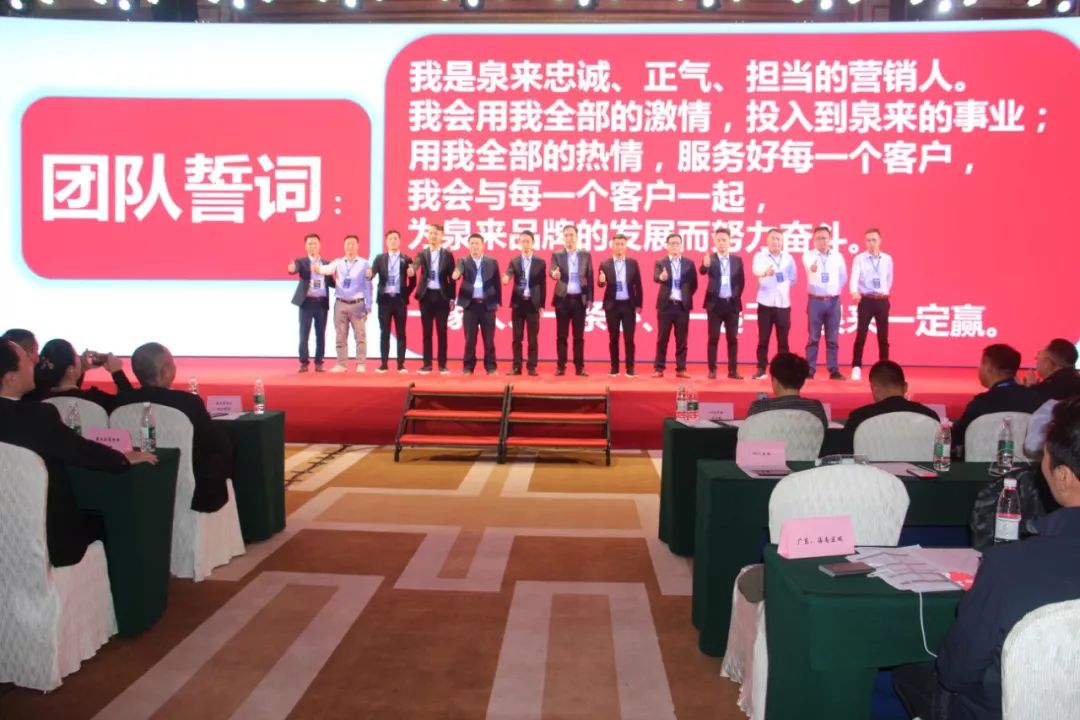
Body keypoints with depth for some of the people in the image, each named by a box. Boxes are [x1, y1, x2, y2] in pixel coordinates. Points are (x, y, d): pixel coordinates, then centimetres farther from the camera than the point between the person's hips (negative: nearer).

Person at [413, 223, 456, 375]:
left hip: (441, 296, -1)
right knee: (426, 332, 5)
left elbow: (451, 277, 3)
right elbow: (416, 264, -15)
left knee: (442, 331, 2)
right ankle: (427, 364, 10)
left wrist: (452, 298, -2)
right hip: (426, 295, 1)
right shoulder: (422, 253, 6)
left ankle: (442, 364, 7)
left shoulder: (447, 255, 4)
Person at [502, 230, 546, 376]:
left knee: (533, 338, 2)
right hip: (518, 303, 1)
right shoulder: (514, 261, 8)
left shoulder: (540, 262, 4)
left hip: (533, 304, -1)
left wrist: (542, 305, -2)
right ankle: (516, 366, 8)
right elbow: (508, 274, -11)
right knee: (517, 337, 4)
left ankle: (532, 367, 7)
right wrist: (506, 277, -36)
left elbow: (543, 285, 3)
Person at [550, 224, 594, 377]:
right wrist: (555, 274, -38)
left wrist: (590, 298, 1)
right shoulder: (557, 255, 3)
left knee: (579, 335, 3)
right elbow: (553, 271, -13)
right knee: (561, 335, 2)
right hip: (563, 299, -1)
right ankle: (560, 366, 7)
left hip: (579, 299, 1)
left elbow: (589, 277, 6)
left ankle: (579, 367, 8)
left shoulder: (585, 255, 6)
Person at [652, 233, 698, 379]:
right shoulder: (660, 262, 3)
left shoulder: (689, 263, 8)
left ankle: (681, 369, 9)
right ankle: (659, 368, 7)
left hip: (682, 306, 1)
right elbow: (655, 277, -18)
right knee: (662, 338, 2)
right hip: (666, 305, -1)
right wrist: (661, 277, -38)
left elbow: (694, 284, 11)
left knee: (682, 339, 4)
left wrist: (686, 297, 3)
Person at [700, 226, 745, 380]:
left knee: (732, 338, 4)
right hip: (715, 303, -2)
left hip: (732, 304, 2)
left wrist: (736, 296, 1)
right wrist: (705, 264, -44)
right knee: (713, 338, 0)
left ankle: (733, 370, 10)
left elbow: (741, 281, 11)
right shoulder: (710, 258, -2)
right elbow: (702, 271, -22)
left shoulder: (737, 260, 7)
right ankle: (712, 370, 4)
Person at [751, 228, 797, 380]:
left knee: (783, 340, 5)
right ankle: (761, 369, 7)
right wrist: (765, 272, -46)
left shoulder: (788, 258, 7)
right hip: (765, 304, -2)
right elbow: (756, 270, -26)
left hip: (784, 304, 2)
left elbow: (793, 278, 18)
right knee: (763, 339, 0)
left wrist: (783, 288, 6)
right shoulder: (760, 256, -2)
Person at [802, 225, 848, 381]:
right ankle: (810, 370, 4)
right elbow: (810, 266, -28)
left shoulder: (838, 256, 6)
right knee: (813, 338, -1)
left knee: (833, 339, 4)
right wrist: (812, 267, -50)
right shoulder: (809, 255, -3)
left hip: (833, 301, 2)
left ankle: (834, 371, 9)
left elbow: (843, 276, 18)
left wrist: (836, 290, 8)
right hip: (815, 301, -2)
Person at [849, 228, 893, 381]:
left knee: (883, 336, 7)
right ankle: (856, 367, 1)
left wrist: (885, 292, 13)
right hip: (865, 300, -3)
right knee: (861, 335, -5)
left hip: (882, 301, 3)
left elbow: (889, 278, 18)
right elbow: (854, 276, -20)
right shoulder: (859, 259, -4)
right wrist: (854, 291, -37)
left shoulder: (887, 259, 6)